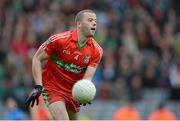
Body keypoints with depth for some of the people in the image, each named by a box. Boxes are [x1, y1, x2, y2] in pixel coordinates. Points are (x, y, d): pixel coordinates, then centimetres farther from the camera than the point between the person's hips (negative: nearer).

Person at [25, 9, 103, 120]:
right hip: (52, 88, -5)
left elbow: (88, 77, -13)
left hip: (74, 91, 5)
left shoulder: (96, 50, -8)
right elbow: (37, 59, -9)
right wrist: (38, 87, -17)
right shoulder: (59, 39, -18)